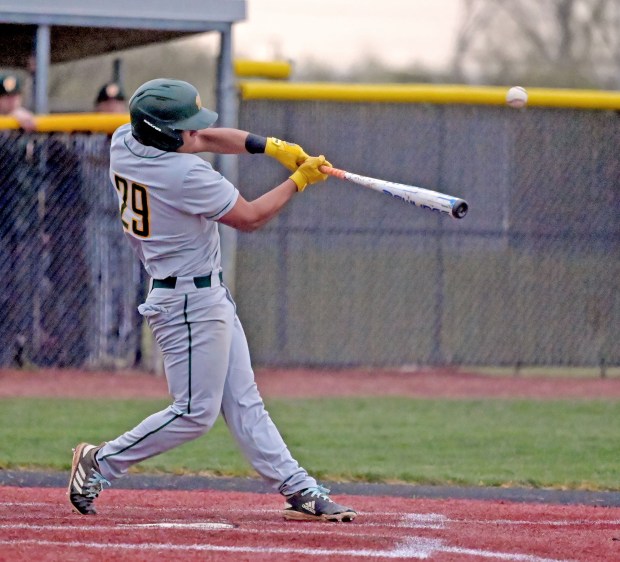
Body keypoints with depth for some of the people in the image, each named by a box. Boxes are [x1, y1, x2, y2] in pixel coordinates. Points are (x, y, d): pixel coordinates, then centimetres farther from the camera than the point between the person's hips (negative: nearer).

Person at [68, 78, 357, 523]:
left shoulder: (124, 143, 0)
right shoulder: (186, 175, -26)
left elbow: (205, 138, 12)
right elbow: (250, 218, -13)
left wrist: (271, 147, 0)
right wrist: (299, 181, -2)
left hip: (210, 297, 10)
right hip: (191, 303, -10)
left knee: (243, 404, 8)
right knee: (195, 413, -2)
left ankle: (299, 491, 9)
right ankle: (100, 464, 6)